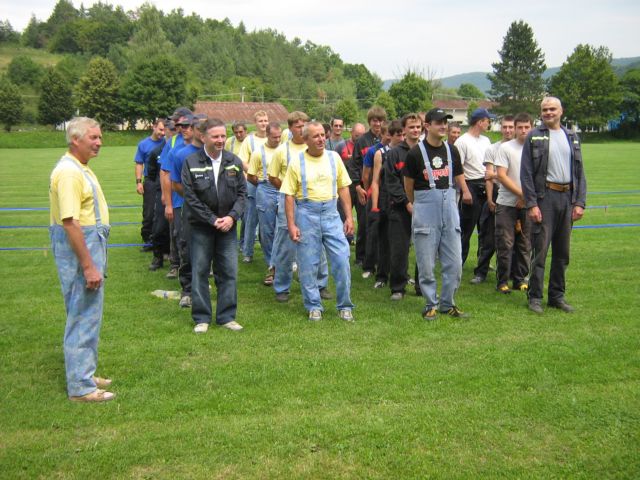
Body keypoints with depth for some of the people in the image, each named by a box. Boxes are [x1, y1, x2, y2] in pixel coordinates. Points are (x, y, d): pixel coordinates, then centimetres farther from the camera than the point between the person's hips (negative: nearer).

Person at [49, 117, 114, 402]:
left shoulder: (81, 168, 14)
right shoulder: (69, 172, -19)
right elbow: (70, 223, -25)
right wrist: (88, 266, -25)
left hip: (91, 242, 11)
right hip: (78, 249, -11)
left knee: (88, 314, 18)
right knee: (83, 316, -5)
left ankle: (85, 373, 30)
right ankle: (81, 387, 4)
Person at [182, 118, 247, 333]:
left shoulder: (234, 162, 3)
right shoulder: (191, 163, -6)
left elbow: (242, 192, 4)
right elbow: (190, 197, -8)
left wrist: (232, 217, -10)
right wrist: (212, 219, -12)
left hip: (228, 226, 3)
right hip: (201, 226, -2)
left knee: (229, 272, 5)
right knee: (200, 272, 3)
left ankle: (226, 316, 16)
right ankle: (201, 318, 15)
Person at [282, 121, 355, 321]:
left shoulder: (334, 158, 5)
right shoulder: (297, 162, -2)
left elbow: (343, 188, 9)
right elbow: (289, 195, -2)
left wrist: (349, 217, 4)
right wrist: (291, 225, -7)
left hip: (331, 213, 2)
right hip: (306, 214, -2)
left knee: (342, 260, -2)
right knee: (308, 265, 4)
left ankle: (344, 306, 13)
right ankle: (314, 306, 19)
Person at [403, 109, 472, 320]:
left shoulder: (451, 150, 8)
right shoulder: (416, 153, -6)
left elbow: (459, 178, 17)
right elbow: (408, 185, 4)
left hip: (449, 205, 4)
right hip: (425, 207, -4)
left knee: (454, 261, 5)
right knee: (426, 262, 1)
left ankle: (447, 303, 20)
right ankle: (431, 304, 16)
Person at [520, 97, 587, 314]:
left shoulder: (572, 138, 13)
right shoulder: (534, 137, 0)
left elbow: (579, 172, 13)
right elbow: (526, 173, -5)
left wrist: (579, 202, 3)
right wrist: (531, 204, -12)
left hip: (567, 198, 5)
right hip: (544, 197, -4)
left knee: (562, 252, 10)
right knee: (540, 249, -5)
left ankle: (557, 295, 20)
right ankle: (535, 296, 4)